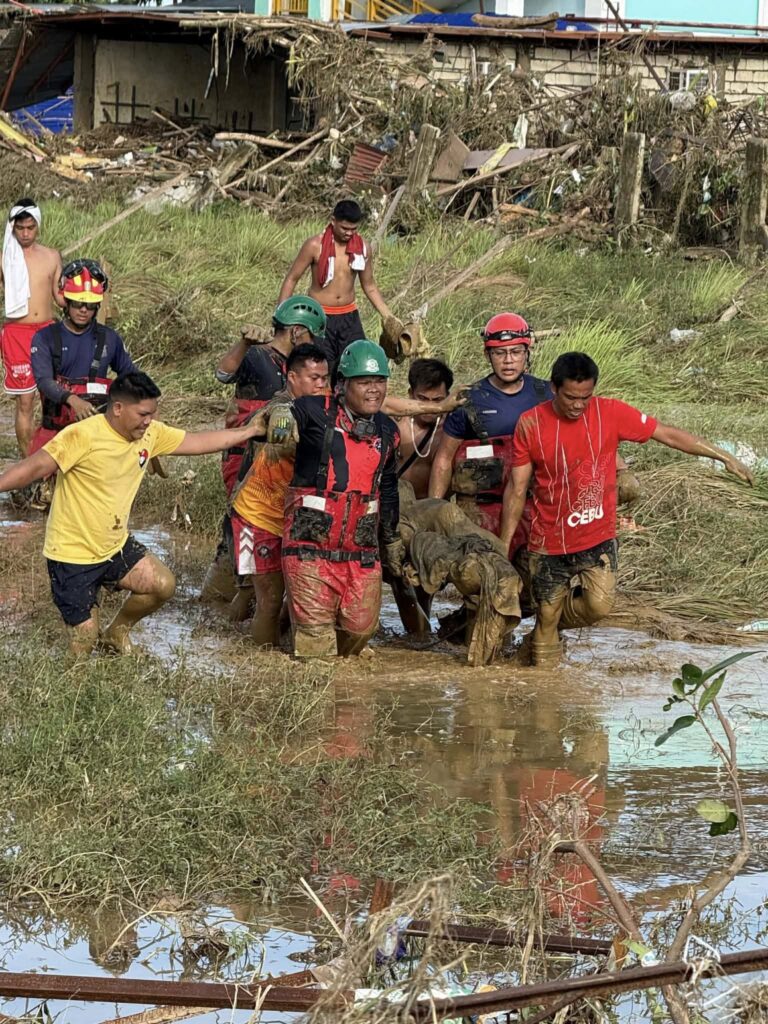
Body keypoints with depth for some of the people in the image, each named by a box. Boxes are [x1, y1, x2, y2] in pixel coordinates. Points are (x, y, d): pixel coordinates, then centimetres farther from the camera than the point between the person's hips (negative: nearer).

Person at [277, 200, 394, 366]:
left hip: (349, 317, 4)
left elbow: (369, 286, 15)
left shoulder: (363, 249, 2)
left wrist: (388, 316, 7)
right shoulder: (315, 245, -10)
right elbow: (292, 279, -3)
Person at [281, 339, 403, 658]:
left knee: (361, 626, 5)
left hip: (361, 549, 5)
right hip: (310, 545, -5)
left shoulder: (387, 432, 12)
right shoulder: (316, 413, -5)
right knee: (315, 629, -7)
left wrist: (392, 540, 30)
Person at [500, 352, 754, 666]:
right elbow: (517, 489, -2)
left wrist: (723, 457, 1)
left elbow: (668, 434, 0)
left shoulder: (611, 413, -7)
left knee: (599, 605, -19)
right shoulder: (530, 424, -8)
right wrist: (503, 545, -1)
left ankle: (551, 622, 12)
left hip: (597, 540, 1)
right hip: (549, 543, -1)